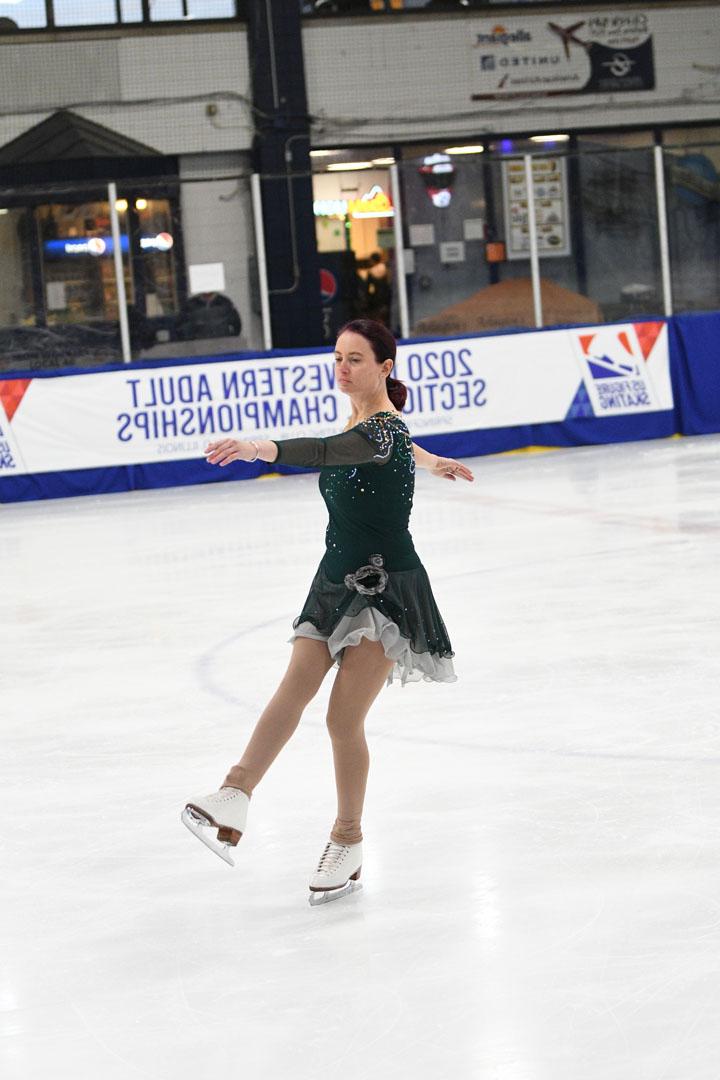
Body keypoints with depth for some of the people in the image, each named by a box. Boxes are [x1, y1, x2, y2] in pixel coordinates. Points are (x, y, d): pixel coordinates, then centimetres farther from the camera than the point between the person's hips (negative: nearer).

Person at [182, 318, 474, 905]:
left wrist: (260, 448, -57)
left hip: (386, 591, -8)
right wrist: (433, 461, 56)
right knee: (294, 689, -12)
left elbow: (325, 452, -40)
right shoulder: (364, 422, 9)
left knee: (345, 718, -10)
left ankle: (348, 843, 6)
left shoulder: (383, 429, -18)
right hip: (338, 581, 8)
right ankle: (235, 797, -26)